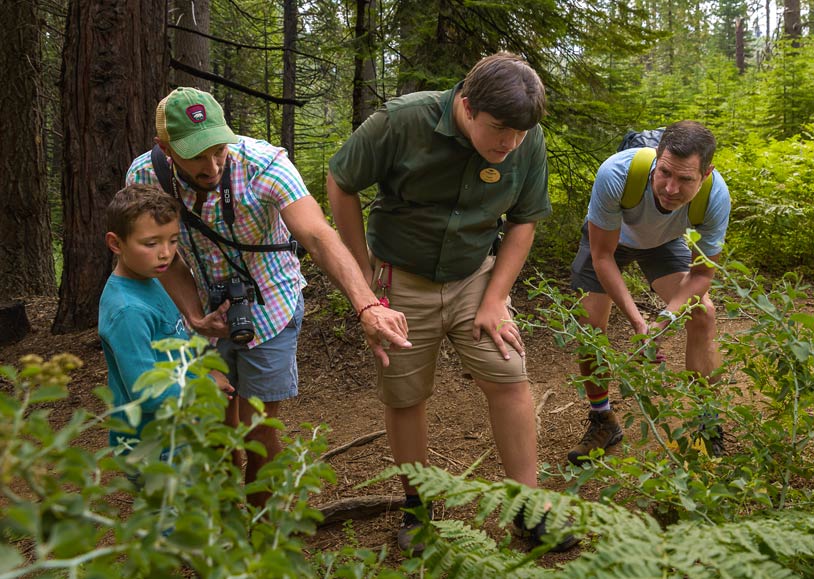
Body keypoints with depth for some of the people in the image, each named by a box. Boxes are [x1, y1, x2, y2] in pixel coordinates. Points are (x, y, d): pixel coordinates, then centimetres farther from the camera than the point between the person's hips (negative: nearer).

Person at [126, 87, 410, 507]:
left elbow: (318, 237, -43)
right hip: (207, 310, 3)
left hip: (268, 307, -3)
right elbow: (168, 259, -6)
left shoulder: (264, 165, -30)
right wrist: (194, 316, -22)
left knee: (257, 429, 2)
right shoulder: (145, 177, -19)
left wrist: (368, 308, -57)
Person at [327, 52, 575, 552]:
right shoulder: (401, 121, -23)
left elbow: (523, 222, -1)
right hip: (402, 280, -2)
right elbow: (341, 185, -9)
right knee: (405, 396, 5)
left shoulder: (528, 140, -13)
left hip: (475, 276, 2)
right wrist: (364, 272, -6)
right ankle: (417, 506, 25)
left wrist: (495, 299, -8)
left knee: (509, 379, -5)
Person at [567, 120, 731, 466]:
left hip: (663, 242, 1)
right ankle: (602, 422, 17)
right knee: (589, 326, -8)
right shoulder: (615, 174, -43)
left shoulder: (716, 195, -35)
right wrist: (638, 323, -36)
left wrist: (665, 319, -39)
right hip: (608, 238, -1)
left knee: (702, 315, -16)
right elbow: (602, 256, -30)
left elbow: (702, 274, -21)